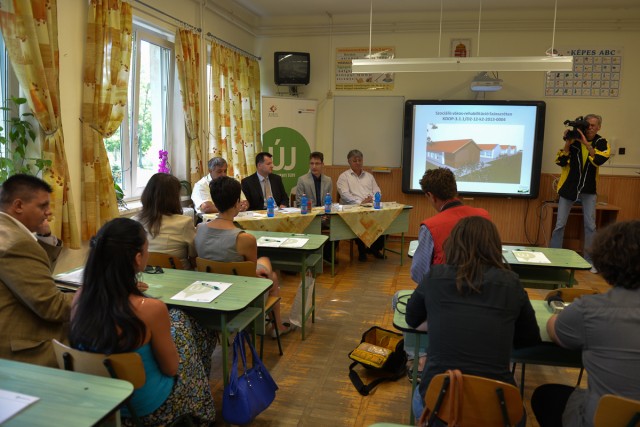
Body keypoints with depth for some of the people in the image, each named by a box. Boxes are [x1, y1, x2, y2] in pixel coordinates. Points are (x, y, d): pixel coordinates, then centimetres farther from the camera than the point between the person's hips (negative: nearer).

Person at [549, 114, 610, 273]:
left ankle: (589, 260, 15)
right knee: (560, 225, 3)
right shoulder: (574, 140, -5)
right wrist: (567, 143, -21)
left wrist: (586, 143, -27)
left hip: (588, 189, 1)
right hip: (568, 187, -1)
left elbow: (599, 160, -22)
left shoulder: (601, 143, -3)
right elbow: (560, 162, -11)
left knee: (590, 226, 3)